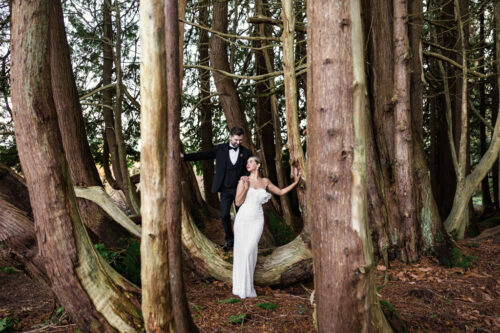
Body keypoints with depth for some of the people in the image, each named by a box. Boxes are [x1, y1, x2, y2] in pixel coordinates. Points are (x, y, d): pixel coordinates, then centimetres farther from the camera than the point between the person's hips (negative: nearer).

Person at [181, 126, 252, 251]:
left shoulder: (246, 152, 0)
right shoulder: (220, 149, 1)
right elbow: (204, 155, -3)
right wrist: (184, 156, -9)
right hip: (226, 189, 1)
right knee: (224, 215, -1)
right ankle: (229, 240, 19)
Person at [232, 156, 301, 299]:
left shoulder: (265, 181, 8)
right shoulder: (243, 181, 0)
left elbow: (281, 192, 18)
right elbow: (238, 202, -5)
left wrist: (296, 182, 13)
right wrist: (246, 188, -18)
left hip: (257, 221, 0)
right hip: (243, 219, 0)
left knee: (249, 252, -9)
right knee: (241, 252, 1)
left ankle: (247, 288, 6)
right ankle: (241, 286, 16)